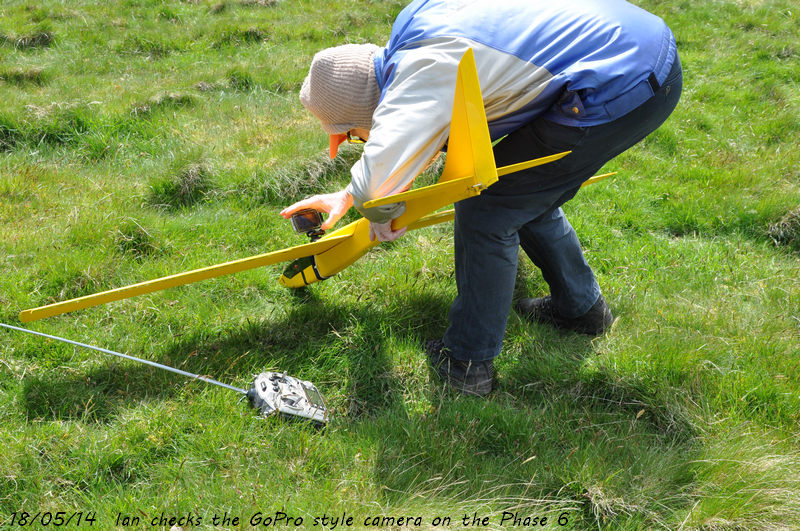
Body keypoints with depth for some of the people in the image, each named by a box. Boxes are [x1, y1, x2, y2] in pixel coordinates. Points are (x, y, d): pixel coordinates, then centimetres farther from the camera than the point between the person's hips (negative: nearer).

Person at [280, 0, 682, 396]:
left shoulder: (423, 72, -20)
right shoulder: (415, 33, 11)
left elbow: (378, 171, -35)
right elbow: (404, 132, 28)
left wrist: (378, 213, -11)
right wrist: (347, 196, 29)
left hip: (622, 87, -10)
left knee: (486, 212, -3)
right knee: (528, 199, 23)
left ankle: (468, 363, 10)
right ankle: (580, 306, 43)